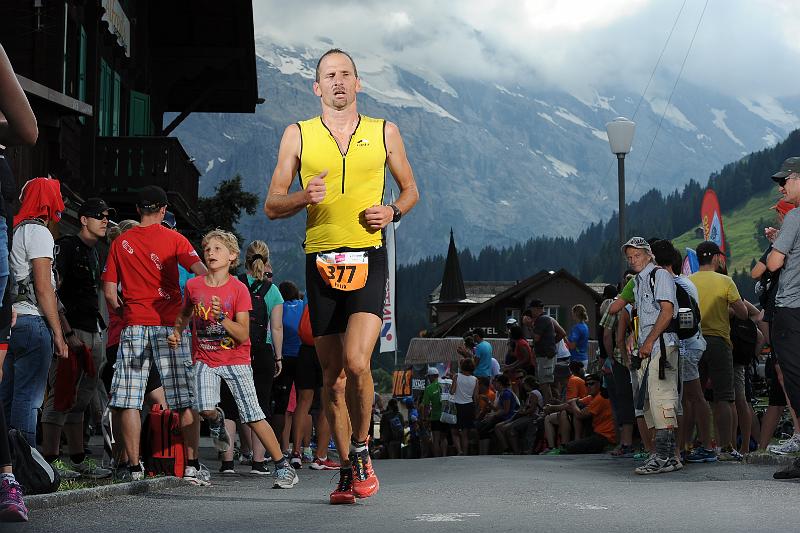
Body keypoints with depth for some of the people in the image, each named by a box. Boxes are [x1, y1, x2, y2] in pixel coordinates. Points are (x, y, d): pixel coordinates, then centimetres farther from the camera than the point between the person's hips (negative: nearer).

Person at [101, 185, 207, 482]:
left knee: (128, 400, 3)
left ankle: (134, 466, -1)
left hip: (133, 325, 1)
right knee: (185, 399, 4)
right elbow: (201, 272, -10)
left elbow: (109, 293, 6)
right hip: (169, 325, -1)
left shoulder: (120, 242, 8)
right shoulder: (173, 239, 2)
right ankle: (192, 465, 2)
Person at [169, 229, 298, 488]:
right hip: (205, 359, 2)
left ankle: (283, 466, 2)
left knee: (253, 416, -8)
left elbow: (243, 335, -13)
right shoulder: (193, 286, 0)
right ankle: (217, 420, 17)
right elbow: (184, 315, 21)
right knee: (205, 409, -21)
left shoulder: (239, 289, -8)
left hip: (235, 359, -2)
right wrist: (176, 332, 3)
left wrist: (222, 317, -27)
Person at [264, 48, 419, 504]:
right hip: (321, 262, 2)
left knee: (356, 361, -20)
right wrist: (304, 197, -14)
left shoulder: (384, 132, 9)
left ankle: (362, 450, 2)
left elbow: (411, 188, 19)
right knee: (332, 376, 5)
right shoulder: (298, 135, 8)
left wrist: (393, 211, -3)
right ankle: (348, 470, 18)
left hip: (369, 260, -1)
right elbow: (272, 206, 7)